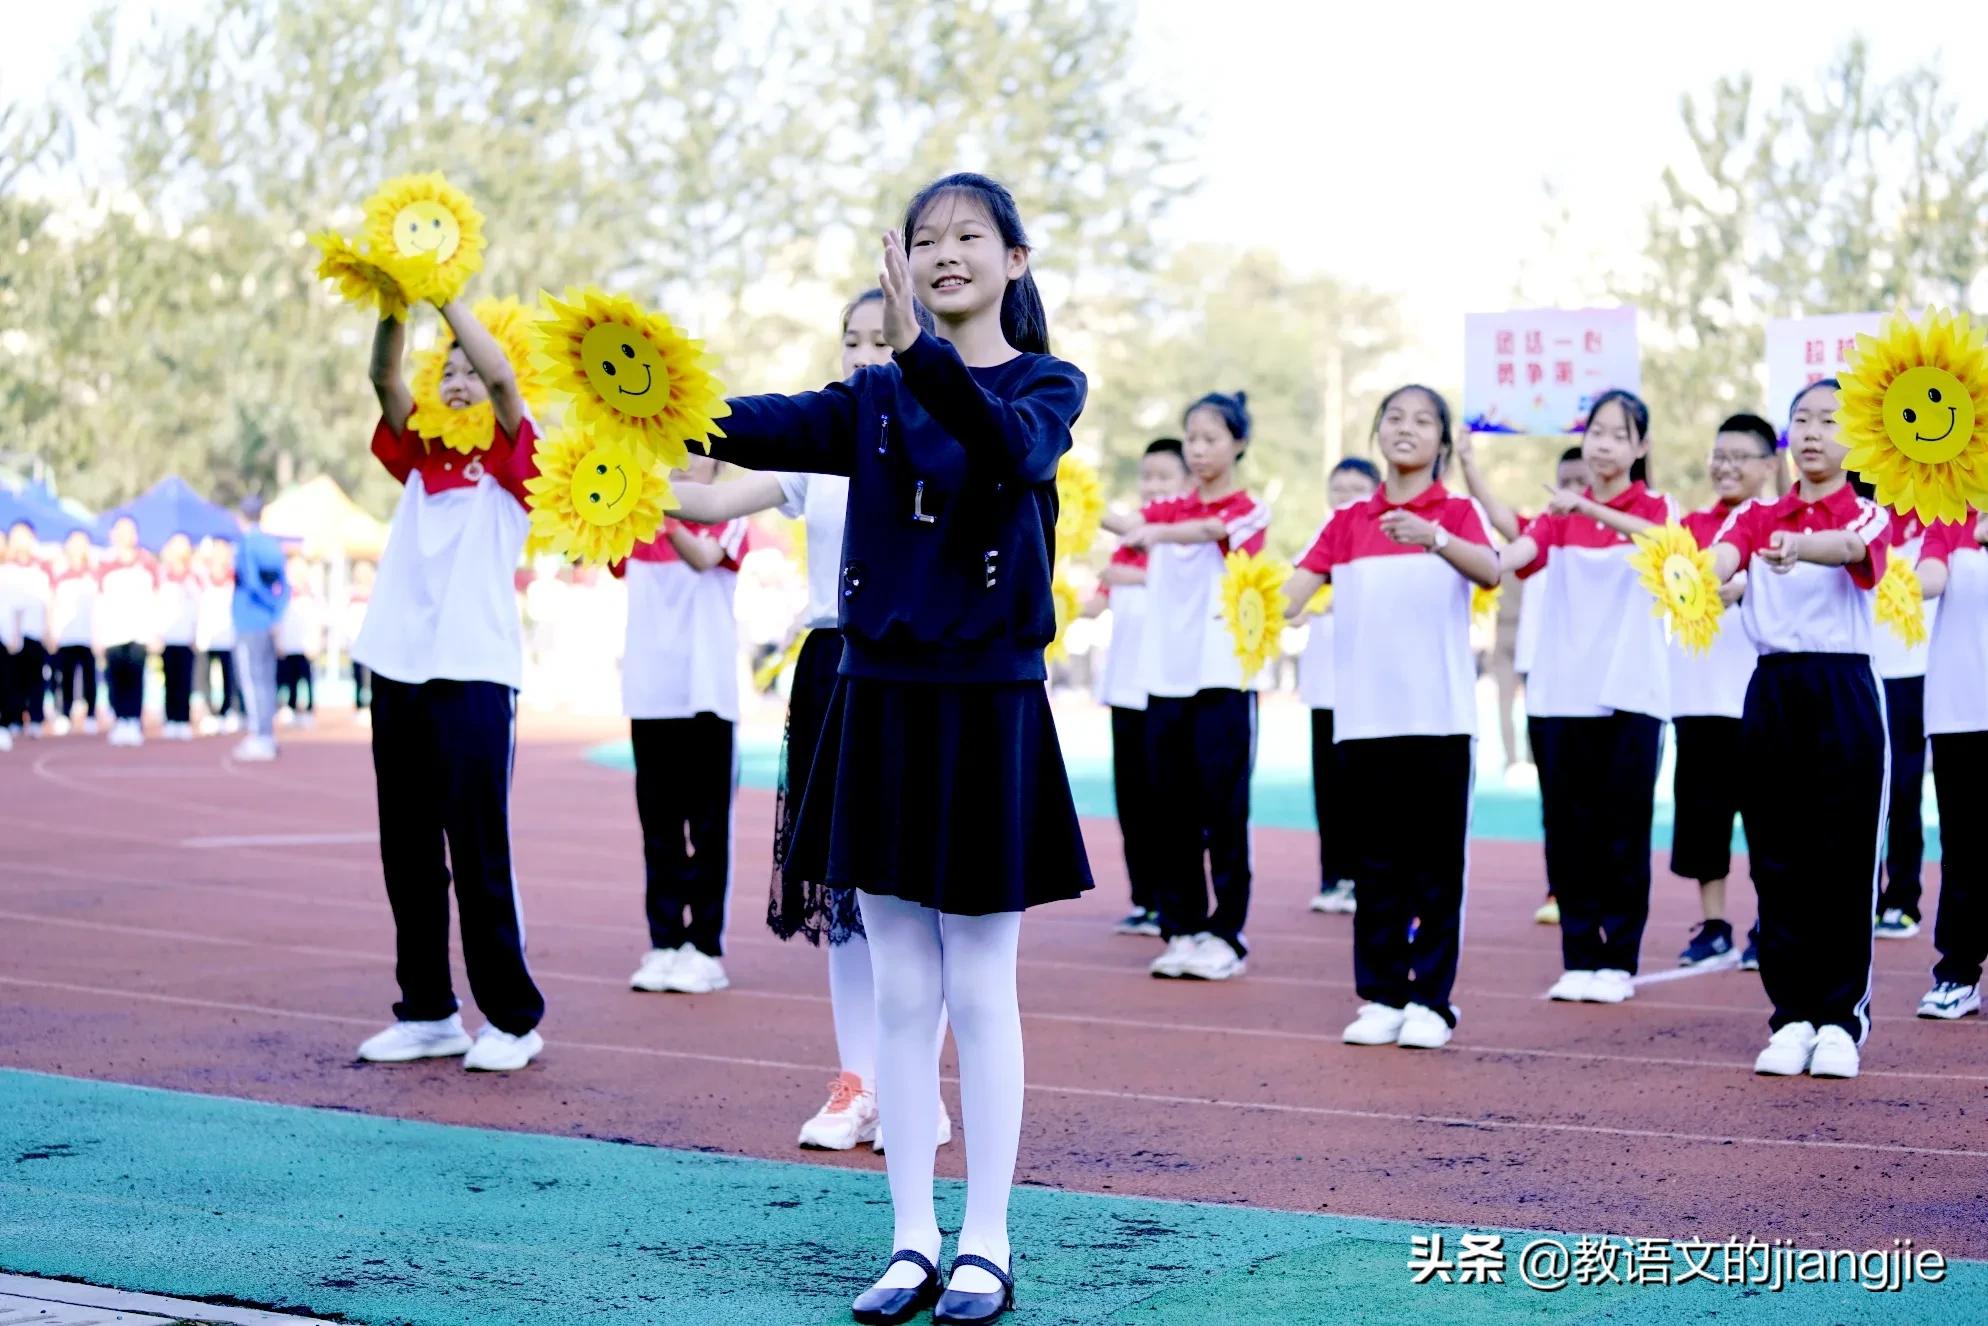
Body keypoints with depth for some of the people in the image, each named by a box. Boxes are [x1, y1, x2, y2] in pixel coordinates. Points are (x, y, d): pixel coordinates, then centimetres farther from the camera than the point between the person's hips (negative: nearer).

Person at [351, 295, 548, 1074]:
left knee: (479, 852, -4)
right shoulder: (418, 456, 15)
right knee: (407, 852, 9)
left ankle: (512, 1018, 4)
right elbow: (384, 378, 0)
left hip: (474, 674, -5)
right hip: (398, 670, 6)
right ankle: (427, 1012, 19)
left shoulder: (510, 461, 4)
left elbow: (499, 374, -14)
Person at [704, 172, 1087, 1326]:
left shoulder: (1047, 385, -1)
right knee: (901, 992, 8)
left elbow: (1018, 447, -25)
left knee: (980, 991, 2)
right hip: (881, 702, 4)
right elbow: (783, 428, -9)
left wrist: (922, 351, -39)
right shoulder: (878, 396, 10)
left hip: (986, 709, -4)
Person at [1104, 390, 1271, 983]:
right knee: (1171, 811, 6)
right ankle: (1181, 928, 13)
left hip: (1223, 679, -5)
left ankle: (1227, 933, 5)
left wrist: (1155, 532, -42)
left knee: (1223, 810, -1)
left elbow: (1208, 530, -24)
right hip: (1165, 678, 5)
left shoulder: (1248, 511, -4)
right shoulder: (1171, 509, 13)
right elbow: (1128, 523, -2)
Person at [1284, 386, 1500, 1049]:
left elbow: (1490, 571, -18)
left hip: (1440, 714, -2)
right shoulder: (1347, 520, 10)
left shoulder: (1458, 513, 2)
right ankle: (1381, 997, 14)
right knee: (1376, 859, 7)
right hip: (1365, 714, 2)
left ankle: (1431, 1000, 8)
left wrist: (1431, 538, -36)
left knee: (1436, 859, 1)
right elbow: (1300, 585, 0)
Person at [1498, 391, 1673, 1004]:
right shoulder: (1559, 515, 8)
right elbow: (1518, 552, -11)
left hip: (1630, 694, -2)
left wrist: (1589, 509, -35)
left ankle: (1618, 961, 8)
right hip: (1561, 693, 2)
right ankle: (1579, 958, 13)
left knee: (1623, 831, 0)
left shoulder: (1656, 508, 2)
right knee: (1569, 828, 5)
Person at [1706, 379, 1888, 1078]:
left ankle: (1841, 1019, 8)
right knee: (1778, 860, 4)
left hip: (1844, 694, -3)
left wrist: (1796, 546, -48)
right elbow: (1720, 558, -12)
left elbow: (1851, 547, -25)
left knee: (1843, 857, -1)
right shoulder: (1756, 516, 10)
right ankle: (1792, 1017, 11)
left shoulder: (1867, 515, 0)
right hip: (1772, 692, 3)